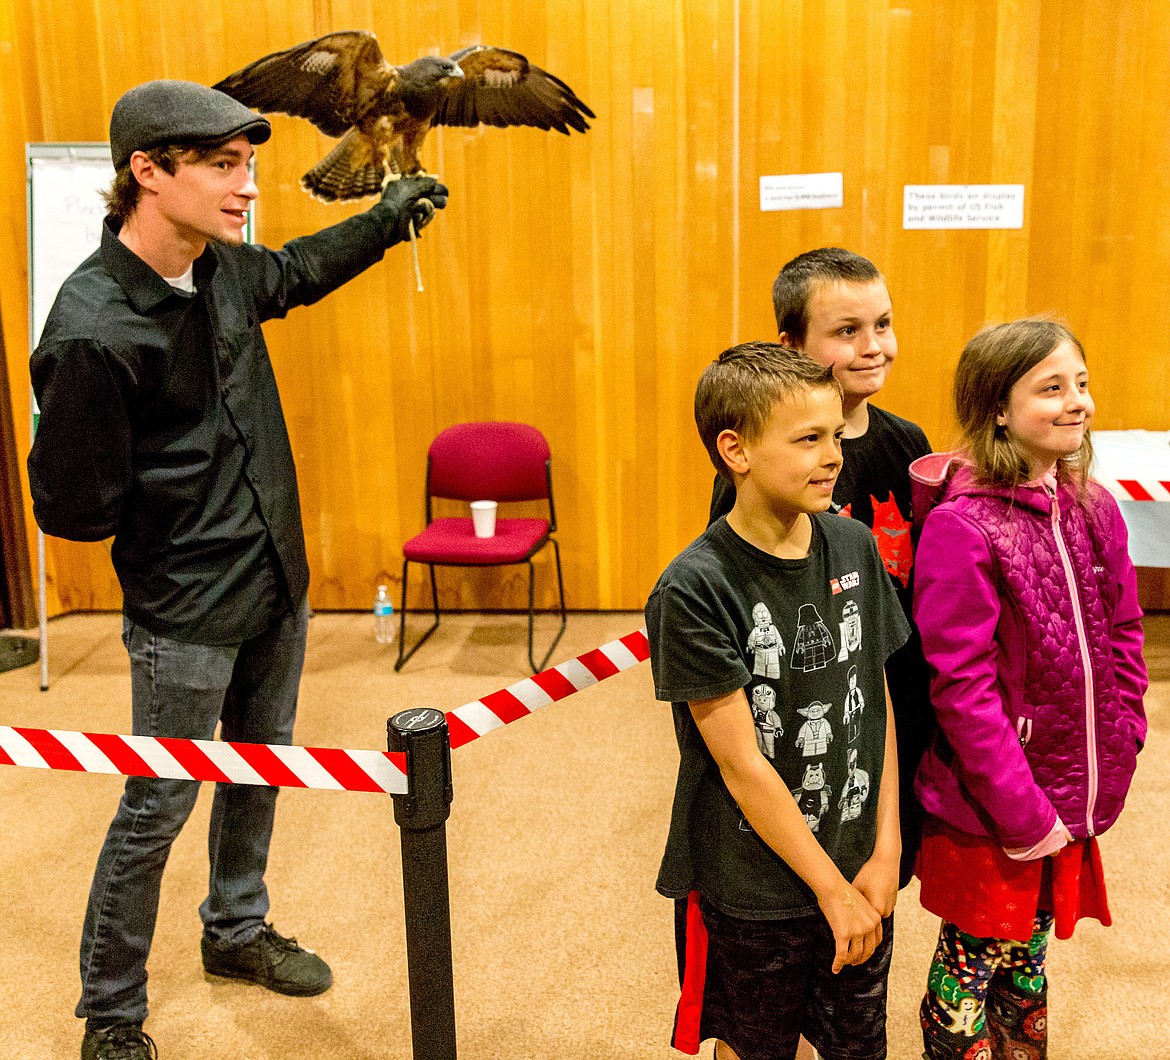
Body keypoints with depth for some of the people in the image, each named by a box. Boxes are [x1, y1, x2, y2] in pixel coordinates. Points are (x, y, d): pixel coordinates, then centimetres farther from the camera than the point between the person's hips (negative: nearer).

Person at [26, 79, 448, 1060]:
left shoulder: (224, 270, -2)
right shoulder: (92, 330, -26)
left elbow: (295, 273, 23)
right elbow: (75, 509, -20)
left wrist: (386, 218, 24)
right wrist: (174, 538, -7)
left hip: (277, 586, 8)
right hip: (184, 616, -7)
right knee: (158, 807, 6)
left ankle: (235, 931, 46)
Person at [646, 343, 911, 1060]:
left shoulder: (855, 548, -4)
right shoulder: (693, 591, -21)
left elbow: (880, 703, 2)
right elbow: (742, 765, -19)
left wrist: (886, 852, -3)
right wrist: (831, 890, -13)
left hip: (859, 873, 4)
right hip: (752, 889, -4)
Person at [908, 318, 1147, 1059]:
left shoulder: (1094, 508, 1)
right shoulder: (962, 527, -19)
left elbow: (1123, 634, 10)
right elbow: (961, 685, -20)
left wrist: (1121, 744, 3)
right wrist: (1023, 814, -17)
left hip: (1070, 796, 6)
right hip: (985, 811, -6)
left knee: (1029, 957, 22)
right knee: (972, 967, 12)